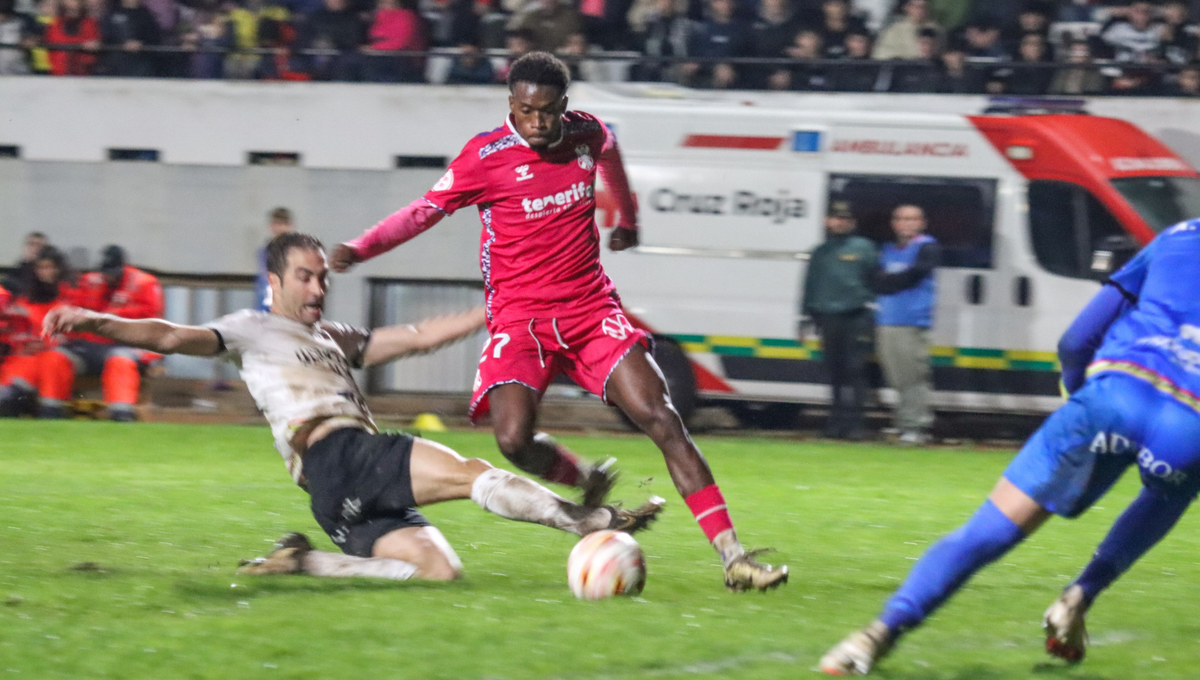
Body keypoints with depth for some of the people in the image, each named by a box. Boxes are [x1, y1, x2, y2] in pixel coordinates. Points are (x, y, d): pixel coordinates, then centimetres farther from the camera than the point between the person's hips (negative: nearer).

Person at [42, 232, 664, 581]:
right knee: (470, 473, -21)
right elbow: (174, 338, -2)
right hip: (335, 457, -8)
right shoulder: (251, 331, 12)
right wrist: (98, 323, -18)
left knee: (439, 568, -12)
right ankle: (594, 522, -26)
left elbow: (419, 337, 30)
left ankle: (305, 562, -4)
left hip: (356, 495, 8)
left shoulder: (337, 340, 32)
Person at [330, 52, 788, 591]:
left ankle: (732, 557, -11)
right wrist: (359, 249, -19)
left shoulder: (587, 134, 2)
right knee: (514, 439, -26)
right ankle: (589, 483, 9)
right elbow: (426, 210, -5)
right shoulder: (486, 156, -9)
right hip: (519, 317, -3)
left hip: (591, 309, 3)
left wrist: (628, 218, 43)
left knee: (661, 419, -10)